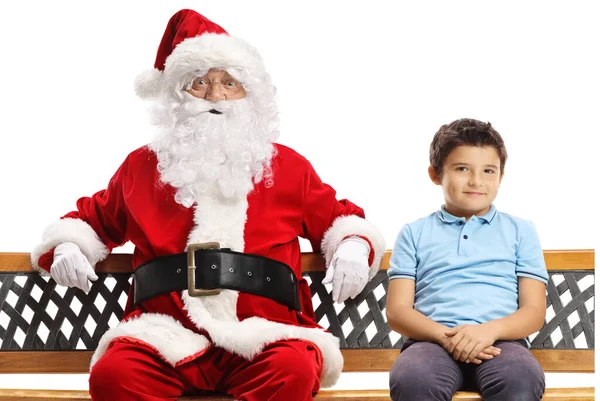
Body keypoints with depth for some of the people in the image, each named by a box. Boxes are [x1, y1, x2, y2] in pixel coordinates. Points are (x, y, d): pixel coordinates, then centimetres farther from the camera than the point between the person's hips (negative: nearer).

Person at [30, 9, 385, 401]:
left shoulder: (288, 165, 20)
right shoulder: (143, 165, 22)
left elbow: (338, 218, 26)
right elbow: (93, 218, 33)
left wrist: (353, 247, 3)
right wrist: (66, 246, 11)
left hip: (262, 335, 0)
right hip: (166, 335, 1)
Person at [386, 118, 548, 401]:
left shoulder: (520, 231, 19)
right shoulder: (415, 233, 18)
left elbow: (535, 312, 10)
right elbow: (397, 311, 9)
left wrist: (489, 330, -12)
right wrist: (445, 335, -12)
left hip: (500, 342, 1)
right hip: (433, 340, 0)